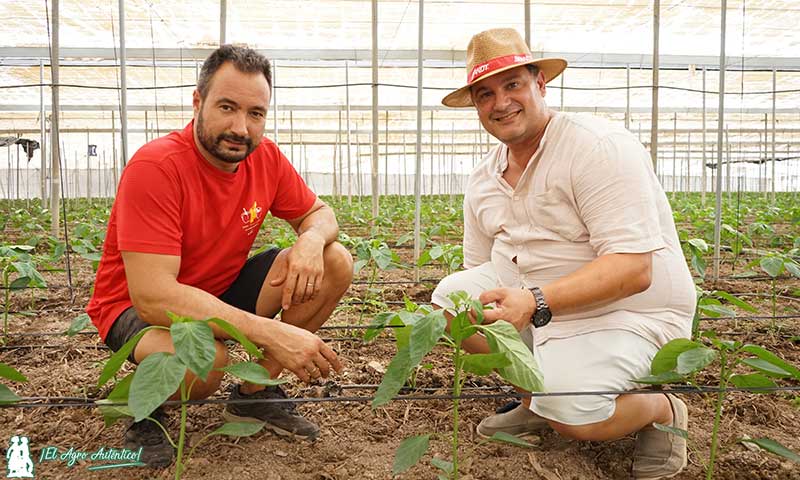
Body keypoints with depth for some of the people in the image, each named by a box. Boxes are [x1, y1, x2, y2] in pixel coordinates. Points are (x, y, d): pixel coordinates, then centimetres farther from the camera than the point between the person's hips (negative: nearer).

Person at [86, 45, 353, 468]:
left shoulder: (265, 157, -9)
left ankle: (255, 392, 2)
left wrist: (311, 240, -22)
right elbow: (152, 294, -34)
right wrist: (272, 333, -41)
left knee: (335, 263, -10)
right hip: (137, 306, -6)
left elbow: (319, 213, 6)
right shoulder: (155, 167, -27)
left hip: (222, 291, 6)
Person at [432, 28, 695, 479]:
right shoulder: (483, 180, 4)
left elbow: (634, 268, -28)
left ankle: (663, 410, 7)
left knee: (570, 413, -28)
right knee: (452, 294, -9)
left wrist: (535, 303, -36)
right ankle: (536, 397, 7)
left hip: (630, 310, -7)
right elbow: (480, 274, 14)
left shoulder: (599, 146, -19)